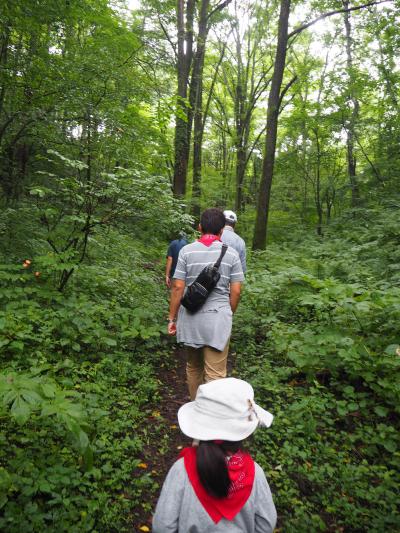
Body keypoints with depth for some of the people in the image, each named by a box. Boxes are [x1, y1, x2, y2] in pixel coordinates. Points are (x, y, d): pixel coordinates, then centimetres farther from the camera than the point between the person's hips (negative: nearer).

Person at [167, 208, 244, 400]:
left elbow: (178, 287, -5)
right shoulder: (231, 253, -2)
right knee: (215, 374, 4)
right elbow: (236, 291, -1)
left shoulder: (187, 251, -3)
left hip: (190, 318, 2)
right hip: (218, 319, -1)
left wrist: (172, 318, 4)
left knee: (193, 367, 20)